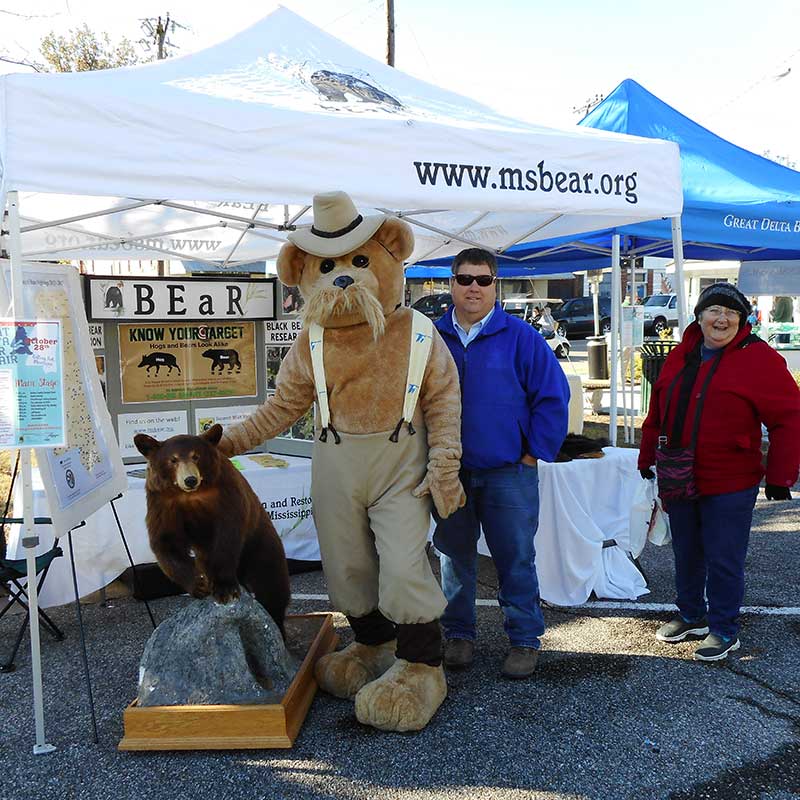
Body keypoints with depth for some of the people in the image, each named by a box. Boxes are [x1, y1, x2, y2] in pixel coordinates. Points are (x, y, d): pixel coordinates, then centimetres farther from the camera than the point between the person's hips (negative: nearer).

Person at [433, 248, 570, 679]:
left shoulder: (520, 337, -4)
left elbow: (553, 397, -3)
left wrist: (534, 452, -5)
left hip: (508, 473, -3)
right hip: (449, 473, 3)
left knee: (515, 561, 5)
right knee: (455, 558, 13)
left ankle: (525, 640, 20)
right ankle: (458, 634, 29)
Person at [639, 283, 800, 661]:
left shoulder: (760, 359, -10)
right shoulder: (680, 357, 8)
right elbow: (658, 412, 16)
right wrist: (648, 457, 17)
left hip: (729, 485, -6)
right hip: (678, 481, 6)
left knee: (723, 560, 4)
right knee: (686, 554, 18)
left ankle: (724, 630, 22)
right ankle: (690, 615, 37)